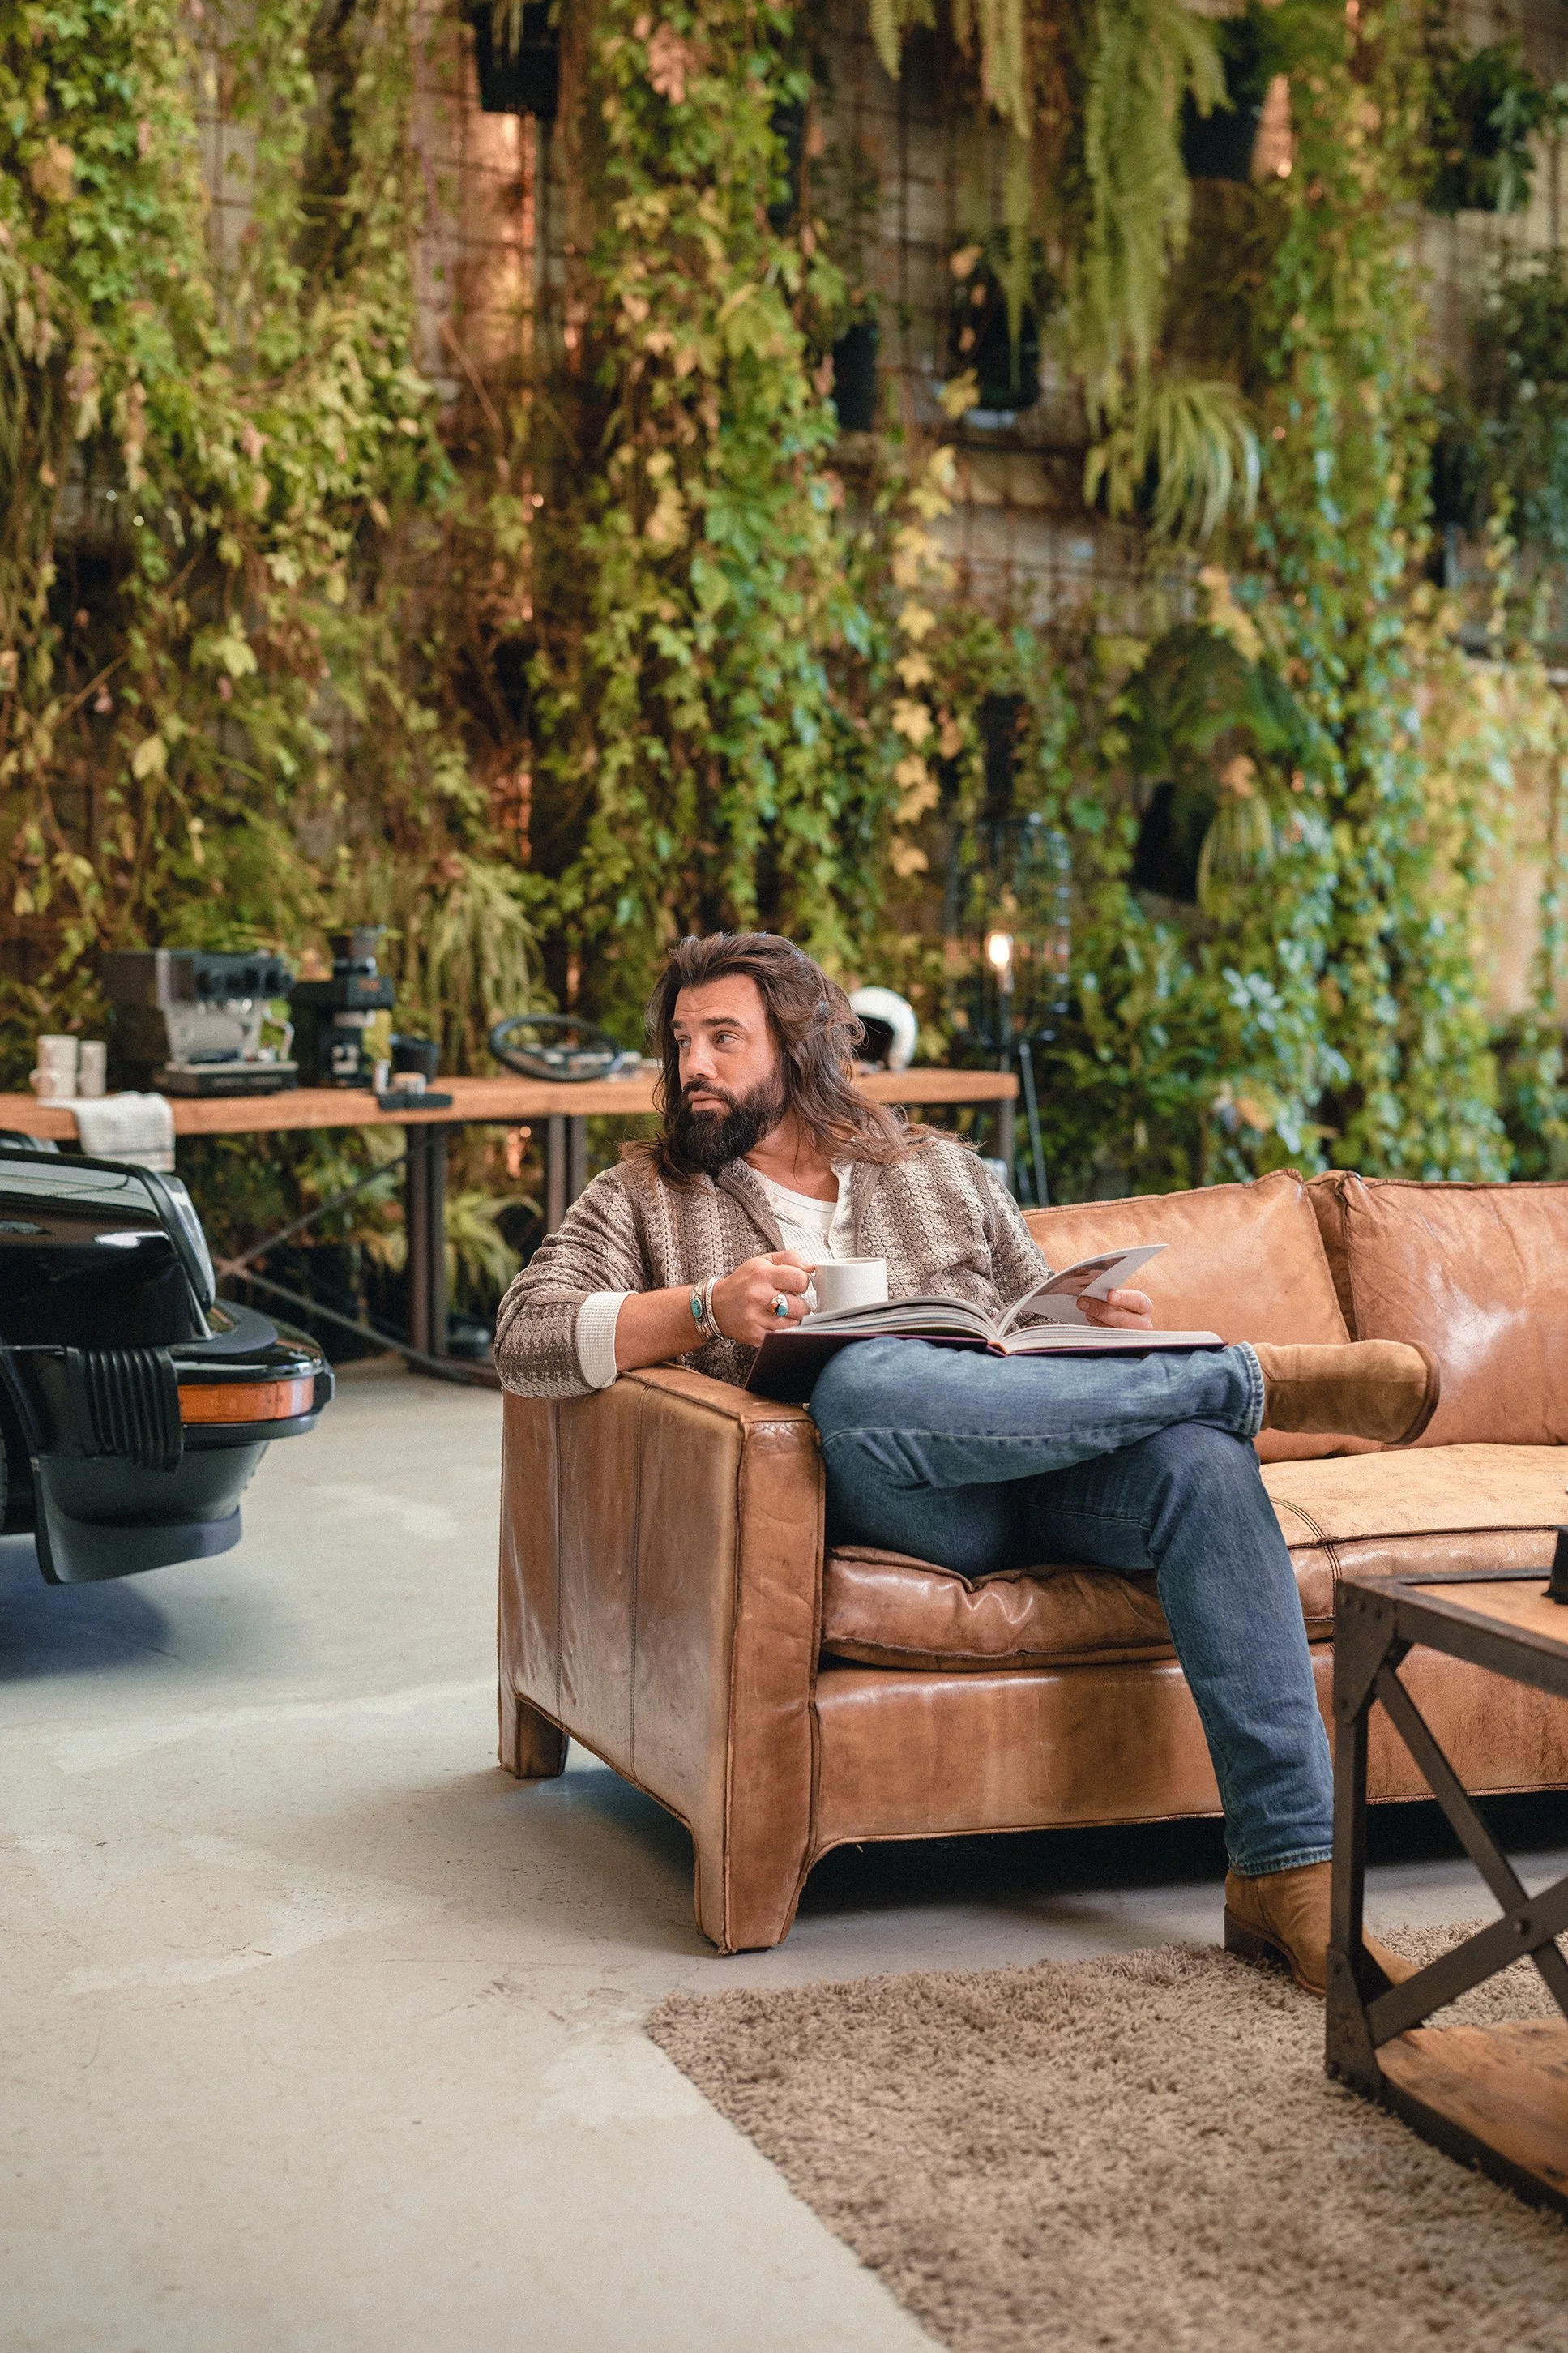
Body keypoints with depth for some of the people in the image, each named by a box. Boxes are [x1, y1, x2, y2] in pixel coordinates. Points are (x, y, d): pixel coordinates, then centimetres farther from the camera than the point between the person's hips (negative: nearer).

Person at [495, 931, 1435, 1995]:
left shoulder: (940, 1168, 24)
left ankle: (1288, 1869, -30)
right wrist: (705, 1309, -14)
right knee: (865, 1378, -38)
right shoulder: (643, 1198, 16)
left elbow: (1044, 1326, 24)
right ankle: (1252, 1377, -23)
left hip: (1028, 1470, 3)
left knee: (1200, 1461, -29)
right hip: (863, 1496, -3)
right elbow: (527, 1338, 1)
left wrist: (1107, 1325, -2)